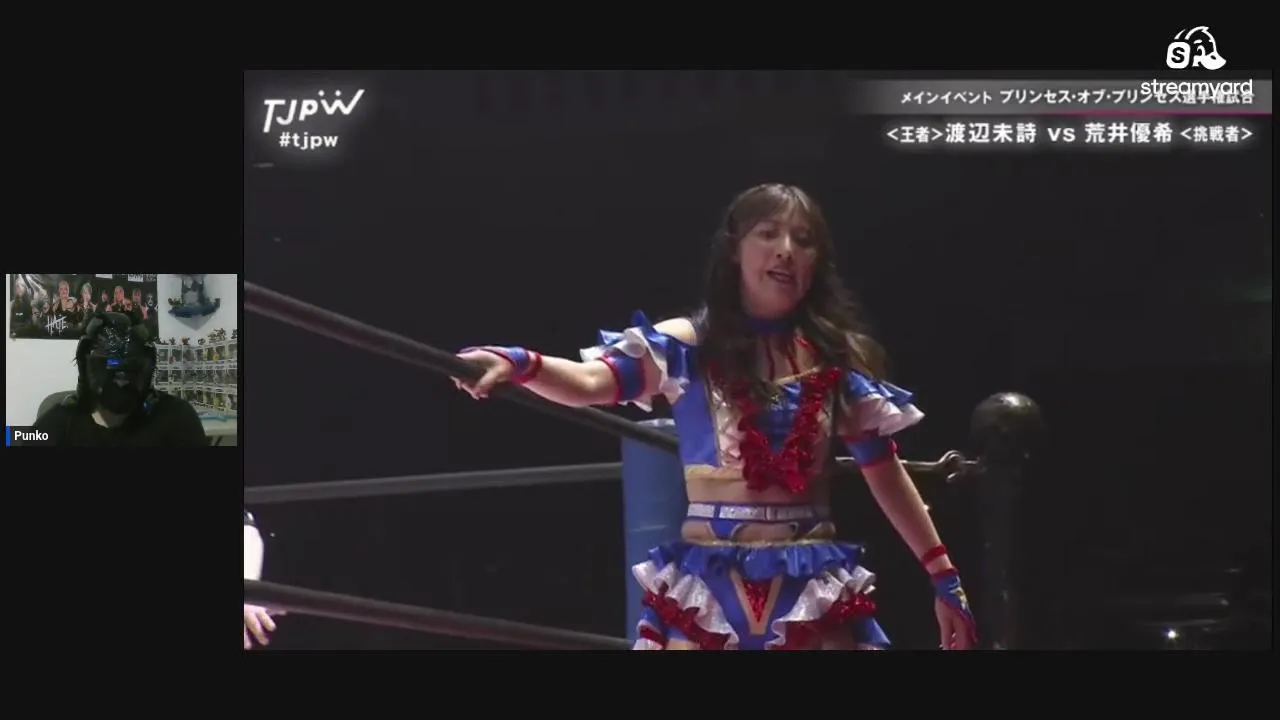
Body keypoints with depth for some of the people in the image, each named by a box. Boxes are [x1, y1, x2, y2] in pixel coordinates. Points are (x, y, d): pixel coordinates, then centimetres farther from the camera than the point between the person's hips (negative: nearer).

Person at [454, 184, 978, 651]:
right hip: (709, 588, -2)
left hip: (813, 588, 2)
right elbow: (591, 383, -16)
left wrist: (942, 573, 9)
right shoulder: (689, 345, -1)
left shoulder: (838, 358, 6)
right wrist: (520, 365, -38)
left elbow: (884, 471, 11)